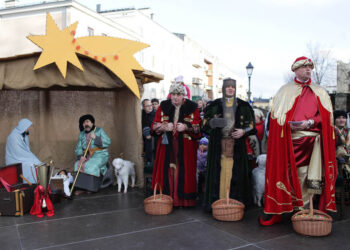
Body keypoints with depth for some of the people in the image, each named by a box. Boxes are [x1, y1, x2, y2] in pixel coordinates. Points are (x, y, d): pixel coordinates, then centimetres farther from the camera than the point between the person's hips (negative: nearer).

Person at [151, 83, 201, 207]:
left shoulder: (192, 108, 2)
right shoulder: (163, 107, 7)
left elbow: (198, 128, 1)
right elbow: (155, 126, 7)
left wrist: (186, 127, -17)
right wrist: (165, 127, -13)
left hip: (185, 147, -1)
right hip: (167, 145, 2)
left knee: (184, 172, -2)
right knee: (167, 171, 0)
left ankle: (184, 200, 8)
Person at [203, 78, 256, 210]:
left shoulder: (243, 105, 9)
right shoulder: (215, 105, 8)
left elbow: (251, 124, 10)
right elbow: (205, 121, 7)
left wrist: (243, 131, -9)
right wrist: (213, 123, -15)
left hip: (236, 144, 0)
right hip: (219, 143, 0)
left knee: (236, 171, -3)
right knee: (219, 171, -3)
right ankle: (218, 201, 4)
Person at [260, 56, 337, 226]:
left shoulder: (320, 92, 18)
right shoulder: (285, 90, 15)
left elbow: (326, 115, 7)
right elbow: (276, 114, 6)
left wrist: (309, 123, -10)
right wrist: (288, 124, -12)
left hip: (311, 135, 1)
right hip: (289, 138, -1)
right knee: (287, 172, -2)